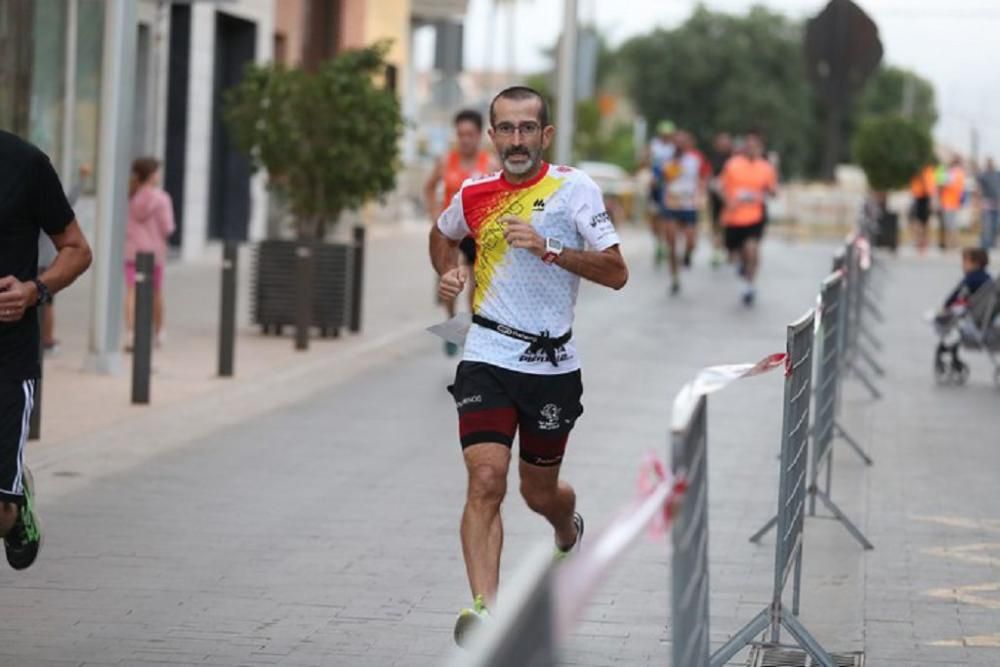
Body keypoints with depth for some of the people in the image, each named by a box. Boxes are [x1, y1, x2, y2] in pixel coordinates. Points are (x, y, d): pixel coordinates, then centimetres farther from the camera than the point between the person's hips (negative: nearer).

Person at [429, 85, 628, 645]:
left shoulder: (574, 187, -6)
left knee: (540, 492, 14)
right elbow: (443, 236, 28)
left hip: (552, 364, -1)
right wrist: (449, 272, 8)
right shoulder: (474, 194, 5)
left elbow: (617, 273, -10)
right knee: (486, 479, -18)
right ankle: (484, 609, -25)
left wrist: (548, 248, -21)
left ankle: (569, 530, 50)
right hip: (487, 356, 1)